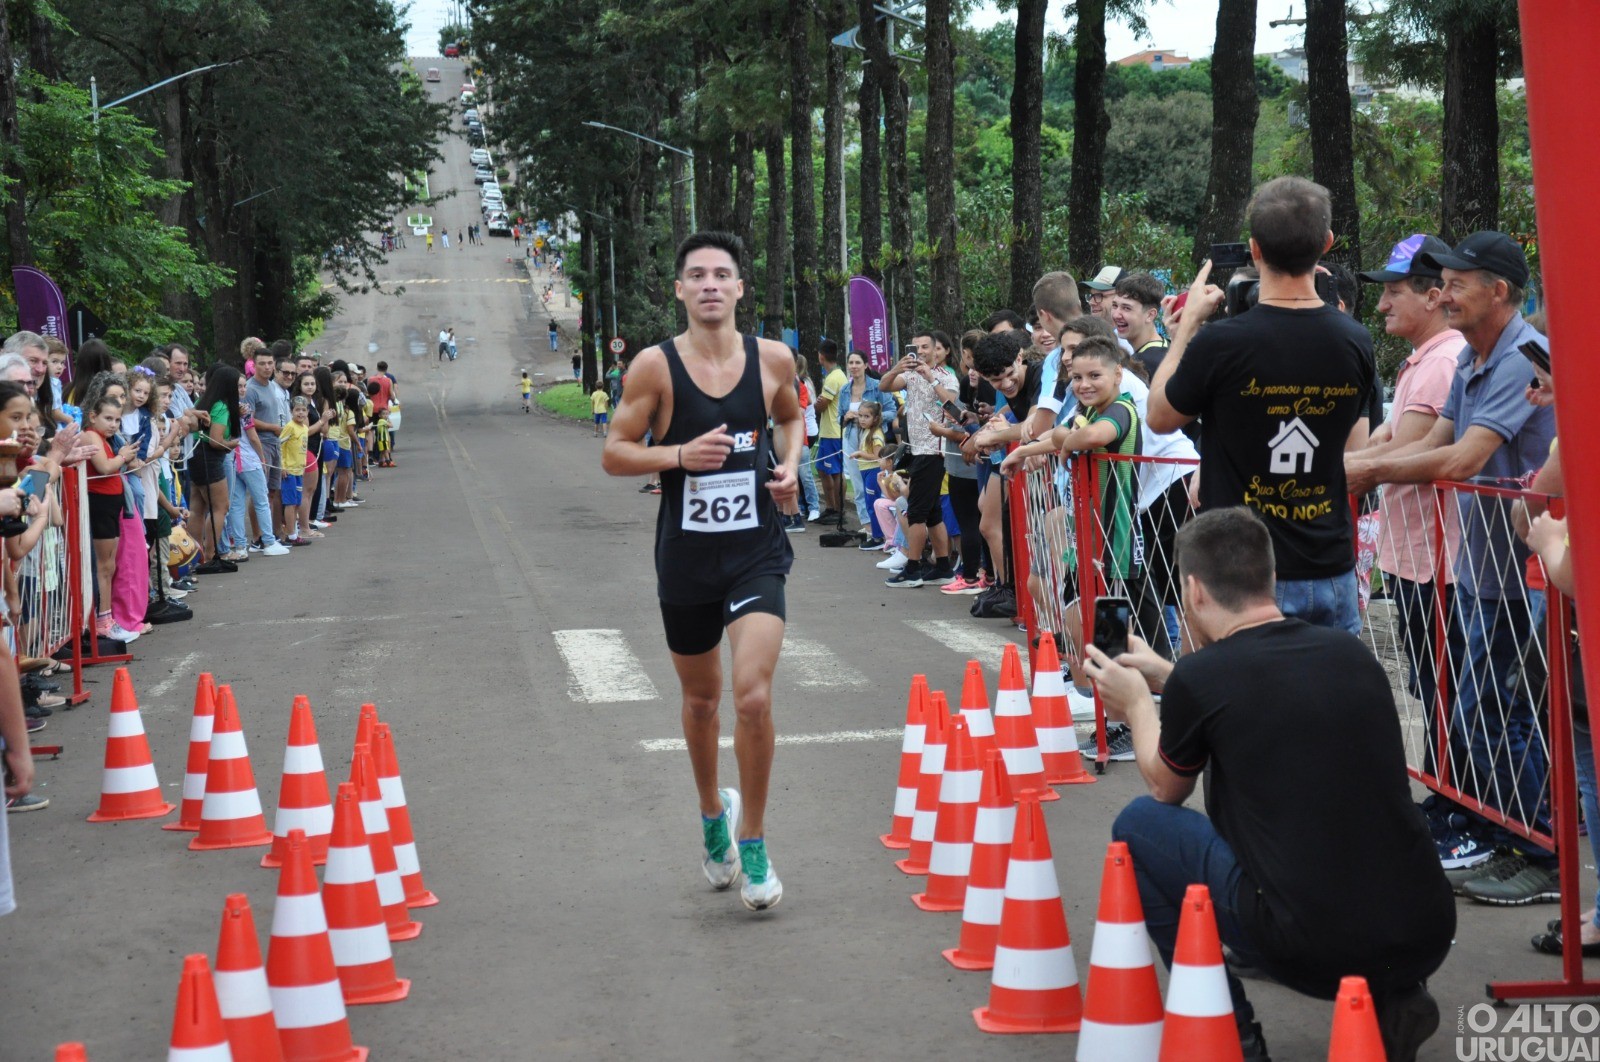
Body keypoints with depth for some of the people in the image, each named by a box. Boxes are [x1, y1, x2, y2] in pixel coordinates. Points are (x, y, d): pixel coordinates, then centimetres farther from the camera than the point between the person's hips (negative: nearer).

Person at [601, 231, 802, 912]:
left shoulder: (772, 359, -1)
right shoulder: (656, 366, -8)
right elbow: (614, 455, -3)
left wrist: (790, 465, 1)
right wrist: (680, 454, -19)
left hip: (757, 551, 0)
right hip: (686, 556, 0)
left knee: (753, 694, -16)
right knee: (700, 699, 16)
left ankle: (753, 841, 2)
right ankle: (713, 812, 43)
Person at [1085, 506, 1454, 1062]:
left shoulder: (1200, 677, -6)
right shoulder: (1351, 651, 10)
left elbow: (1165, 790, 16)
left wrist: (1137, 704, 33)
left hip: (1313, 950, -6)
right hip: (1428, 938, 6)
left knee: (1139, 825, 15)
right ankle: (1390, 1001, 17)